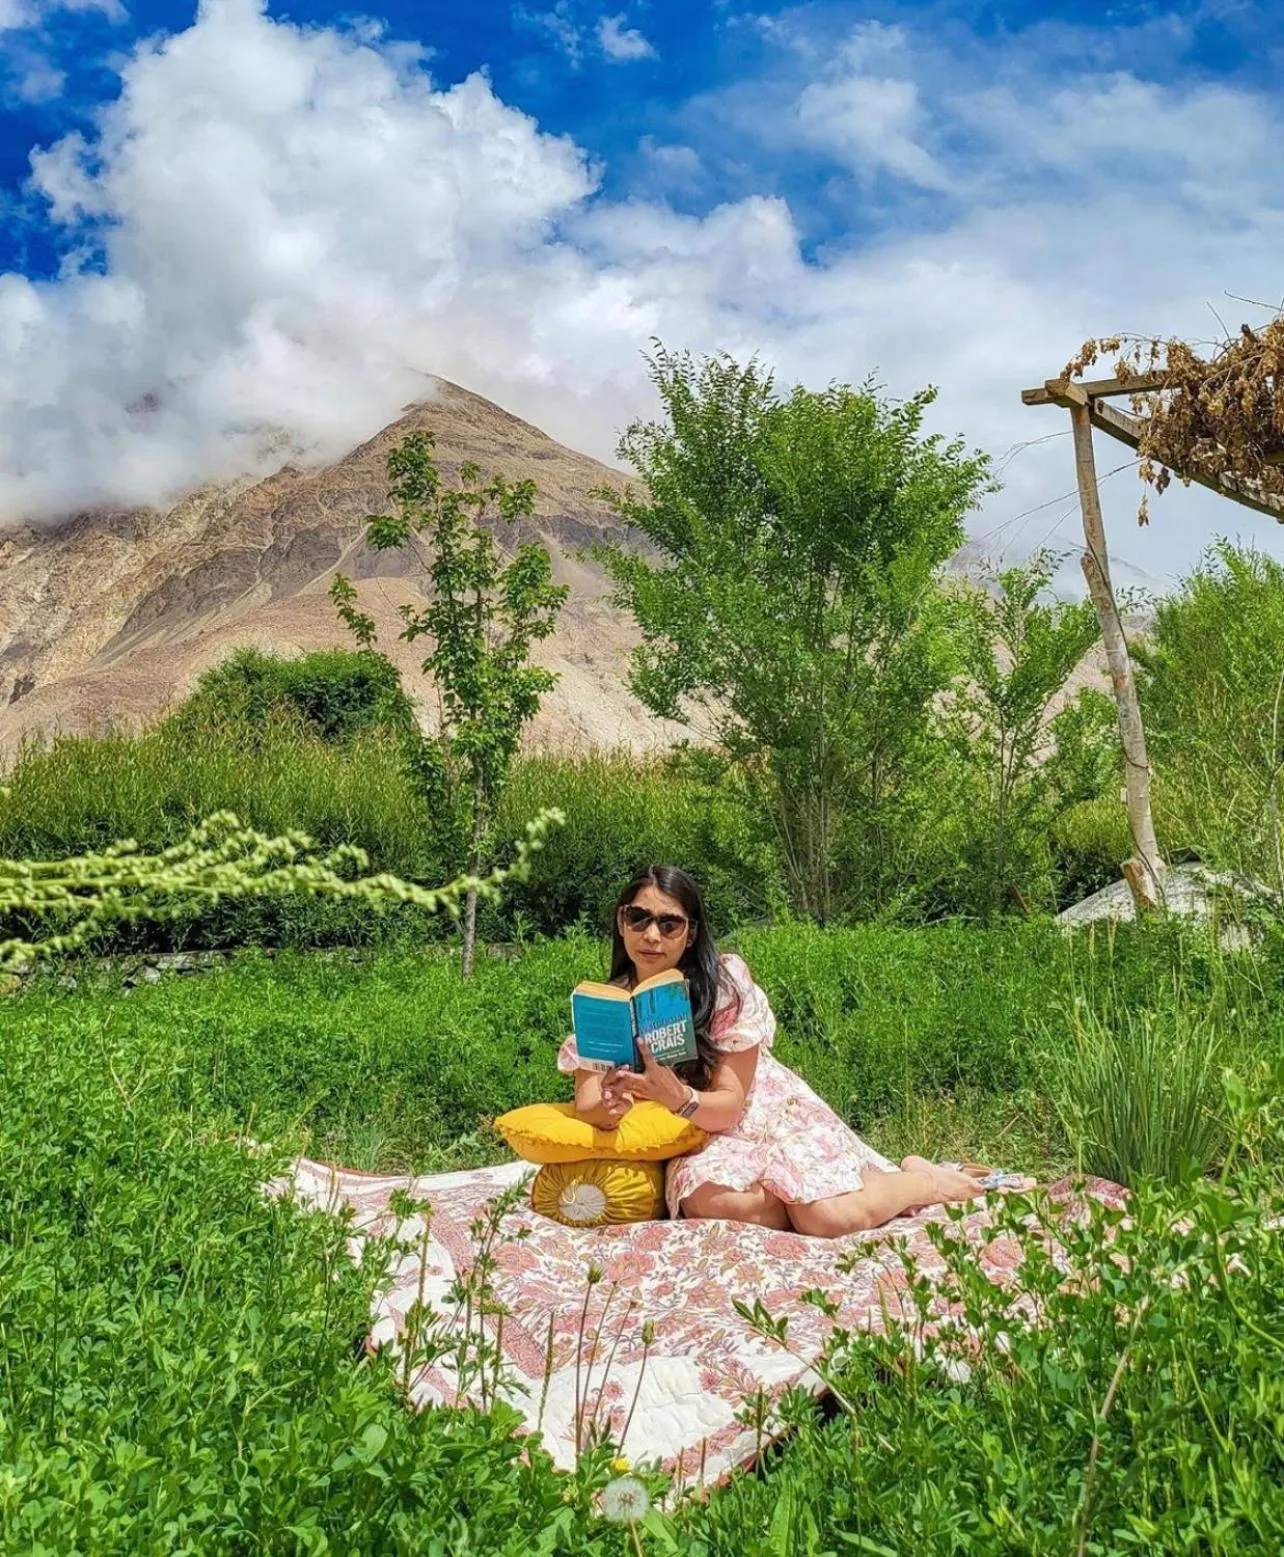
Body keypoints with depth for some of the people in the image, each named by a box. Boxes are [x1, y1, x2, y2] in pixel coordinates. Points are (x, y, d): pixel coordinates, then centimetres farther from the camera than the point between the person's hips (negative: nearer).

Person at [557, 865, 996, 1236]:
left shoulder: (725, 983, -17)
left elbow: (730, 1104, -18)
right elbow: (586, 1106, -14)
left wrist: (680, 1098, -40)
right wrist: (610, 1107, -39)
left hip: (767, 1111, -2)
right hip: (700, 1139, 2)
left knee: (833, 1217, -26)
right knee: (706, 1199, -34)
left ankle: (922, 1178, 7)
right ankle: (804, 1196, -3)